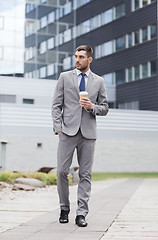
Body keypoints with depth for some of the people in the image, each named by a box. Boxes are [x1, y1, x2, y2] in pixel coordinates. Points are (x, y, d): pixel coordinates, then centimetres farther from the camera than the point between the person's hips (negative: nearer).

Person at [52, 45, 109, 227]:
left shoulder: (98, 81, 12)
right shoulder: (65, 77, 9)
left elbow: (105, 108, 13)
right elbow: (56, 105, 6)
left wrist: (93, 107, -9)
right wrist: (58, 128, -4)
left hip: (88, 132, 1)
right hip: (68, 131, -1)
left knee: (85, 174, 0)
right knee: (62, 172, -4)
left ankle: (81, 214, 4)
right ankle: (64, 209, 14)